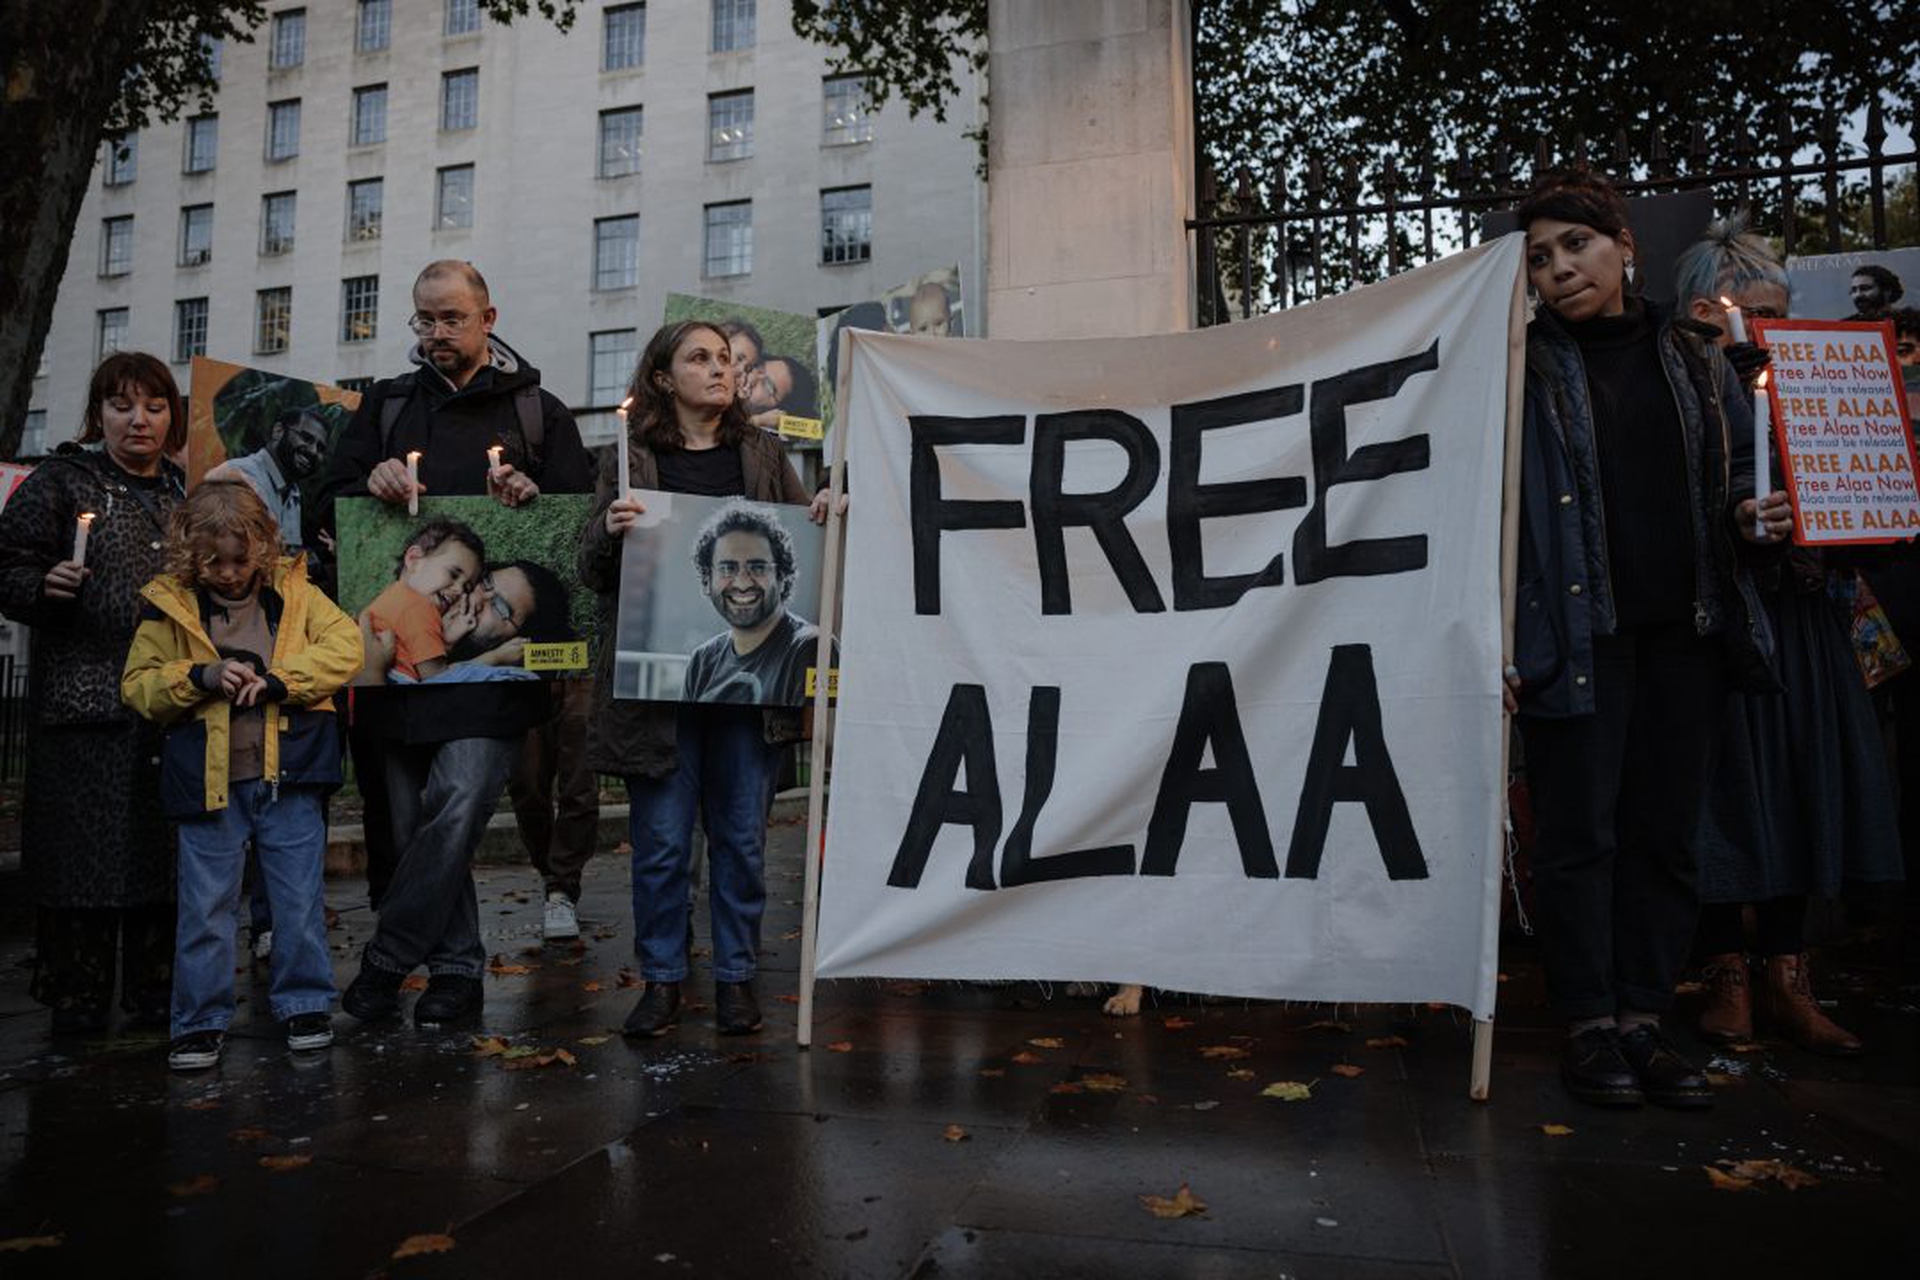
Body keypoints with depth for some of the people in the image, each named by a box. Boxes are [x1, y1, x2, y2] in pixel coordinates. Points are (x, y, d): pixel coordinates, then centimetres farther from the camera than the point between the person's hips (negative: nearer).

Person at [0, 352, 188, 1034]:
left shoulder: (182, 494, 18)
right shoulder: (59, 482, 3)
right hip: (81, 698, -4)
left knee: (162, 846, 7)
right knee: (80, 846, -1)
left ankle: (155, 991, 17)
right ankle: (77, 997, 11)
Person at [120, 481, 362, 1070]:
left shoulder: (294, 591, 3)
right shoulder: (170, 604, 3)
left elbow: (345, 645, -6)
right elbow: (138, 684, 3)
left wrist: (278, 679, -17)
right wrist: (200, 676, -15)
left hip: (290, 777, 0)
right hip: (209, 779, 0)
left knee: (300, 900, 9)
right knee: (205, 907, 8)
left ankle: (303, 1004, 24)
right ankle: (200, 1020, 22)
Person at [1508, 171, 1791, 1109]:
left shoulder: (1695, 363, 14)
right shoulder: (1522, 370, 2)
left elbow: (1733, 480, 22)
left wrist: (1753, 515, -3)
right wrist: (1498, 640, -10)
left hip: (1683, 634, 4)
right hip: (1576, 635, -4)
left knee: (1665, 830, 7)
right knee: (1580, 832, 0)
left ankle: (1643, 1018, 18)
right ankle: (1589, 1025, 11)